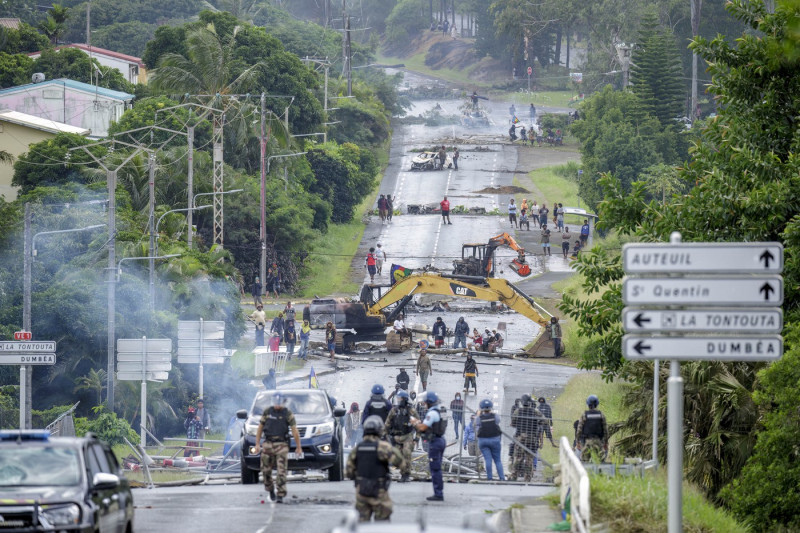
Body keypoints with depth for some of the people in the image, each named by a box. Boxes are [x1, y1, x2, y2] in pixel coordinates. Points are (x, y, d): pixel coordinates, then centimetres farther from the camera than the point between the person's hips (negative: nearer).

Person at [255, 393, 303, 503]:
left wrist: (298, 447, -4)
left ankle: (280, 496, -8)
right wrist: (257, 444, 4)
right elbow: (260, 429, 11)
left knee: (281, 471, -10)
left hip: (281, 445, -3)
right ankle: (271, 491, 28)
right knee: (266, 470, 5)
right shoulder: (267, 412, 7)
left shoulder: (288, 413, -1)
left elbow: (294, 431, -2)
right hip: (268, 444, 3)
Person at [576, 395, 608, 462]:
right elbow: (605, 430, 1)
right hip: (598, 441, 1)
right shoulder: (601, 415, 0)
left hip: (587, 441, -1)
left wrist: (578, 442, 4)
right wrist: (606, 443, 9)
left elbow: (579, 430, -5)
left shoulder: (584, 415, -5)